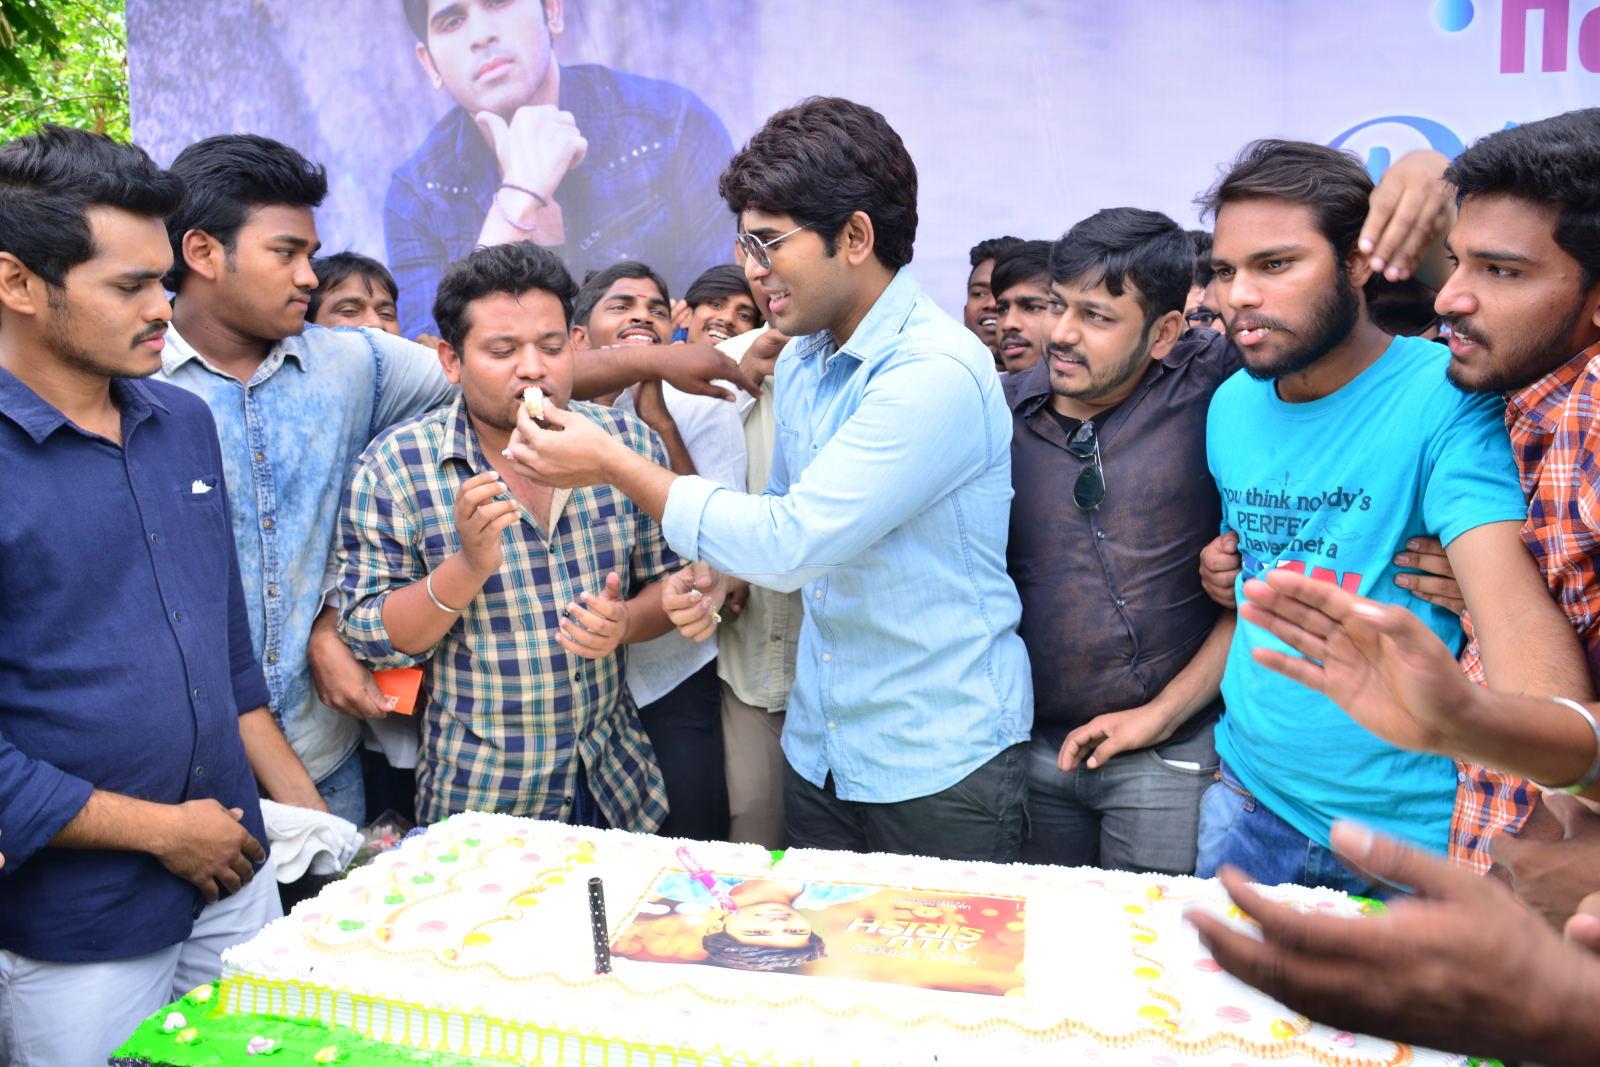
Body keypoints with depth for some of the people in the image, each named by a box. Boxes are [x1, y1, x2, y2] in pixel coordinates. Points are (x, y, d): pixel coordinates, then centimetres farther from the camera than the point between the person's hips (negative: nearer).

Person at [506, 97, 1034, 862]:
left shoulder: (939, 373, -23)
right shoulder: (800, 361, 5)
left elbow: (794, 542, -27)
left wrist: (615, 467, -19)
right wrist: (725, 572, -2)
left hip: (939, 766, -7)